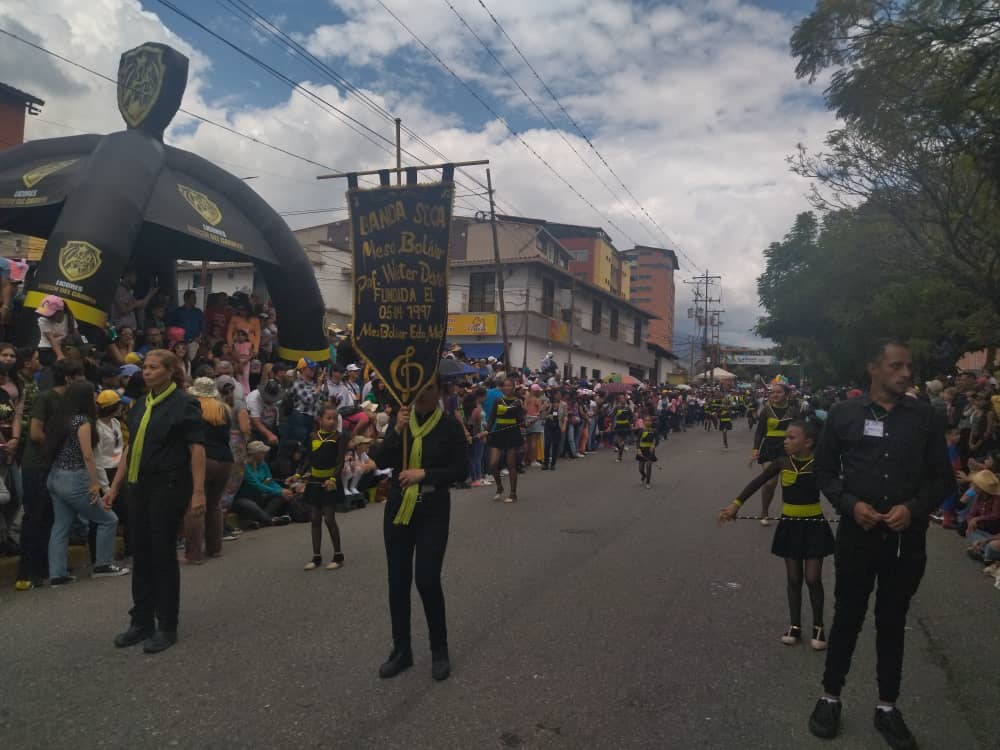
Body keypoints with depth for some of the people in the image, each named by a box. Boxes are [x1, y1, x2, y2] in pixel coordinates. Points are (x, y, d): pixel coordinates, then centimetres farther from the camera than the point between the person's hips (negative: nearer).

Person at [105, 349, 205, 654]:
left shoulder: (184, 403, -10)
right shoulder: (140, 405, 11)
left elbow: (197, 448, -15)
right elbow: (130, 447, 16)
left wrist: (198, 491, -22)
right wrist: (116, 485, 13)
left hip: (169, 486, -7)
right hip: (138, 485, 7)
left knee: (163, 555, 1)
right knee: (140, 555, 12)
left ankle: (167, 627, 14)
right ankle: (142, 622, 25)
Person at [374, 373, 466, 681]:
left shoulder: (450, 426, -4)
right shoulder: (401, 420, 5)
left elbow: (460, 471, -6)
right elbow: (381, 462, -4)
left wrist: (424, 474, -16)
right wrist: (397, 431, -16)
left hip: (433, 512, -3)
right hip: (398, 508, 4)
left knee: (427, 580, -7)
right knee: (398, 581, 8)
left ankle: (439, 650, 15)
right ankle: (401, 650, 24)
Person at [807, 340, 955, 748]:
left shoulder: (925, 416, 0)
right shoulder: (843, 413, -3)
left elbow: (943, 477, 4)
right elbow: (824, 470, 3)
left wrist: (914, 507, -12)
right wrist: (851, 504, -12)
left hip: (907, 538, 1)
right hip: (857, 534, -1)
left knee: (893, 622, 15)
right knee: (847, 618, 10)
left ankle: (887, 707, 30)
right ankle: (830, 697, 27)